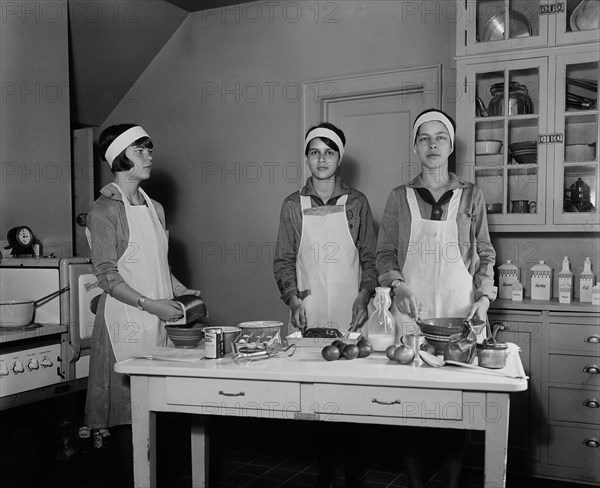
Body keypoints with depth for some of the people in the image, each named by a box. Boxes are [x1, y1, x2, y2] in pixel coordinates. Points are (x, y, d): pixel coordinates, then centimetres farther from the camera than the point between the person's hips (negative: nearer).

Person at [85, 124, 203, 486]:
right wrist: (152, 305, -18)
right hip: (125, 320, -6)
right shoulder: (104, 211, -6)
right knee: (126, 409, -1)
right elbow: (107, 277, -11)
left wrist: (181, 290, 7)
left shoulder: (155, 208, 15)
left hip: (159, 319, 6)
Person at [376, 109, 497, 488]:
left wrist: (484, 296, -2)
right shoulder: (400, 198, 8)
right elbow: (385, 254, 10)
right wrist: (398, 286, -7)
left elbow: (485, 255, 11)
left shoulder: (471, 196, 8)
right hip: (412, 314, 0)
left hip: (459, 313, 0)